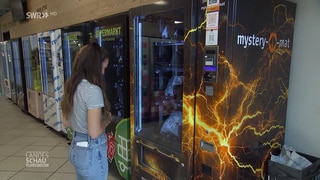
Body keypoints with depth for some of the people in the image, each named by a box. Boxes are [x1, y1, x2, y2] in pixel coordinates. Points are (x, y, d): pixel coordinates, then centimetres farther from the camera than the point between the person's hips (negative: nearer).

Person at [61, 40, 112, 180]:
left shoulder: (71, 87, 2)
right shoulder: (93, 90, -25)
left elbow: (66, 123, 10)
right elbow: (94, 133, -25)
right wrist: (106, 120, -8)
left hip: (76, 147, 8)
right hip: (91, 151, -8)